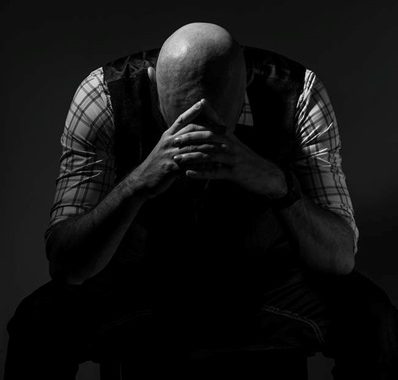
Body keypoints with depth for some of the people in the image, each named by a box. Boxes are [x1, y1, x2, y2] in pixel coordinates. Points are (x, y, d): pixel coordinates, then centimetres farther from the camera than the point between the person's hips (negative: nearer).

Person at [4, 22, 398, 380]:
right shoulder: (102, 96, -22)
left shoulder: (296, 95, -21)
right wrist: (139, 182, -43)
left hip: (265, 281, 1)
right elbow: (63, 262, -25)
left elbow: (340, 257, -23)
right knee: (39, 321, -28)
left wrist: (277, 183, -43)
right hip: (139, 282, 0)